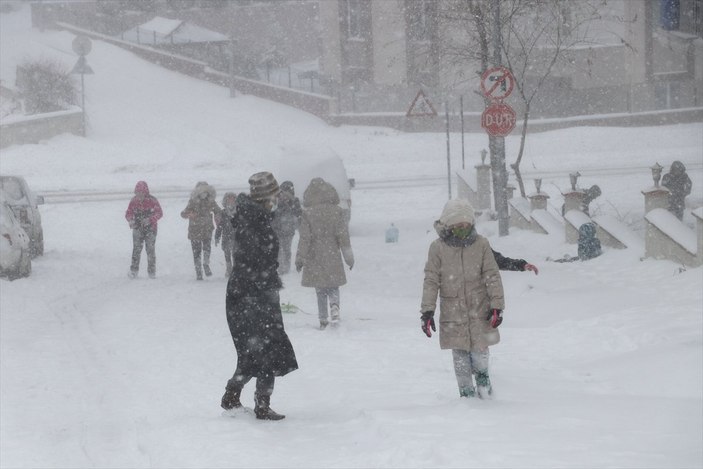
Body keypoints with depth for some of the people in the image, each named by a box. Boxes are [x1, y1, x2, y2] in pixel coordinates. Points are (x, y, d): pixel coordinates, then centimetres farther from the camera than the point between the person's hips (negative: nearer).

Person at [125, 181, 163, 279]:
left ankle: (152, 271, 10)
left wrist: (150, 220, -27)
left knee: (150, 249, 1)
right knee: (136, 249, -5)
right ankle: (133, 271, -2)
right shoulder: (134, 201, -2)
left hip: (150, 228, -2)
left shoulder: (152, 200, -10)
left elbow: (159, 213, -10)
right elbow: (128, 213, 5)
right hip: (138, 228, 2)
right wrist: (130, 220, -17)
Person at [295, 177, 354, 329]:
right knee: (333, 287, 13)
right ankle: (334, 306, -14)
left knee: (320, 290, 10)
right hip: (332, 256, 1)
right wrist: (349, 257, 4)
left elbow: (305, 238, -7)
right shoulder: (336, 211, -5)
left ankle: (323, 319, 9)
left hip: (315, 258, -1)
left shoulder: (307, 213, -8)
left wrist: (300, 258, 1)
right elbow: (343, 235, -2)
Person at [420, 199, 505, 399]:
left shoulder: (481, 244, -2)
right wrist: (427, 311, -6)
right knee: (460, 354, 4)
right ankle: (466, 391, 19)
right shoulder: (438, 248, -4)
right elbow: (431, 281, -2)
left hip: (479, 308, 0)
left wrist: (497, 305, -4)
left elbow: (492, 276, 1)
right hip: (453, 312, 0)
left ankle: (482, 376, 30)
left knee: (479, 348, 0)